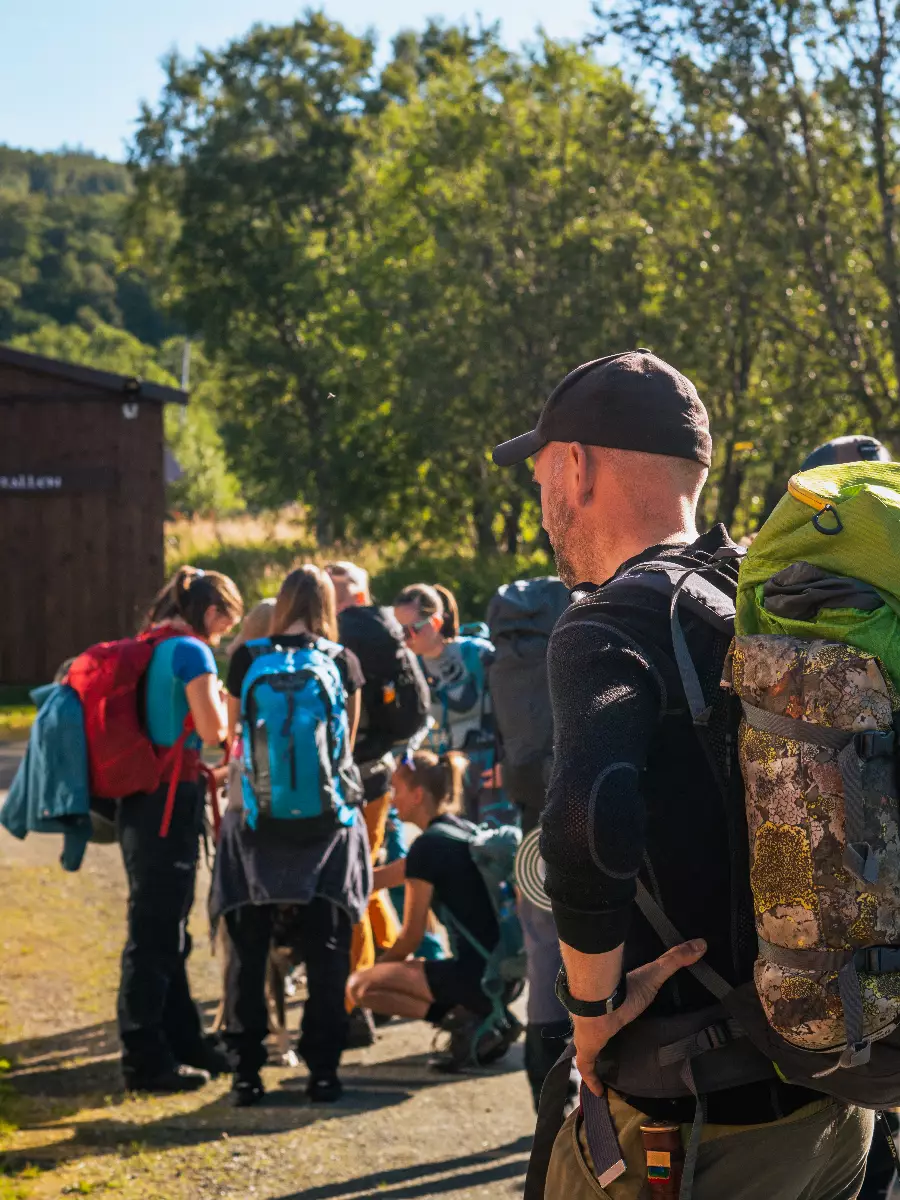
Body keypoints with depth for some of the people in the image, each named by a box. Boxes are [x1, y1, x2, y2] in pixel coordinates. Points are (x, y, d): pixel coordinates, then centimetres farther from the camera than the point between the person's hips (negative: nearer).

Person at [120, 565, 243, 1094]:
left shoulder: (149, 651, 14)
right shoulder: (192, 653, -12)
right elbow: (213, 730, -16)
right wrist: (228, 697, 3)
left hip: (141, 798, 9)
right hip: (173, 799, -9)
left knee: (167, 929, 16)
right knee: (156, 929, -5)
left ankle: (184, 1041, 26)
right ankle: (145, 1057, -1)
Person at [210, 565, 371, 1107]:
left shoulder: (247, 659, -1)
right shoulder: (343, 661, -1)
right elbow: (347, 741, 9)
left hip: (256, 815, 0)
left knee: (249, 949, 7)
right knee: (326, 950, 7)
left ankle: (248, 1071, 6)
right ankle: (323, 1068, 7)